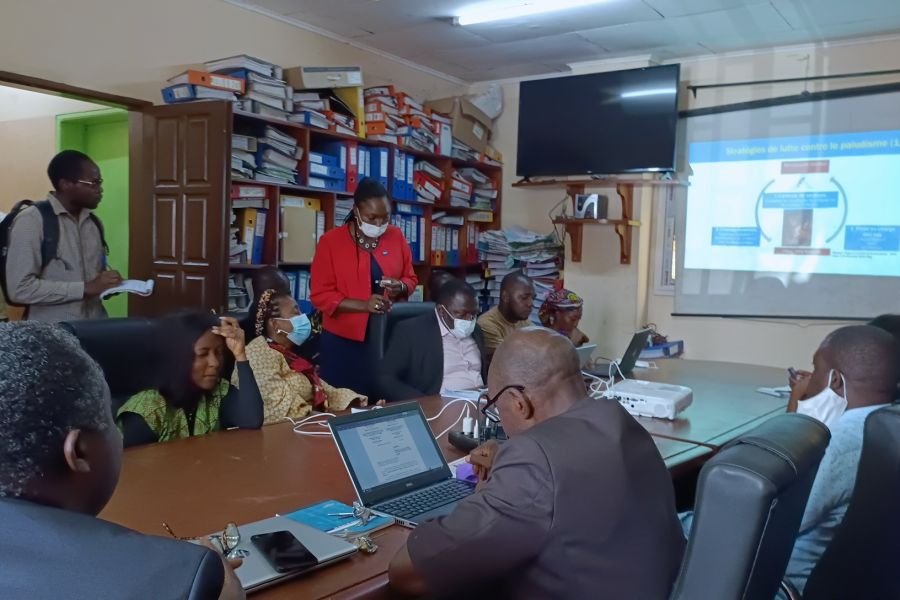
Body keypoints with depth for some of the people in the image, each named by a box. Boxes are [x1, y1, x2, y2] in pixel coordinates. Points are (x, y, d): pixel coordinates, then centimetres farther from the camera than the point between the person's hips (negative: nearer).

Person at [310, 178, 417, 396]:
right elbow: (320, 295, -7)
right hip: (344, 340, -2)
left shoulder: (396, 236, 3)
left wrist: (400, 287, -12)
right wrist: (363, 305, -20)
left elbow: (410, 278, 12)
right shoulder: (330, 241, -6)